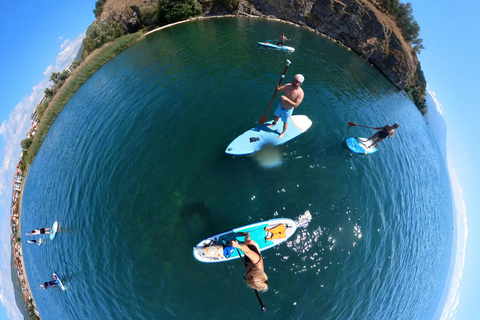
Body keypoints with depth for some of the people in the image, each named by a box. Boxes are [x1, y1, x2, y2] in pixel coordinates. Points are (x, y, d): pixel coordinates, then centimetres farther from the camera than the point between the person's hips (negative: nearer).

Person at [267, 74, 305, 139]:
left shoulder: (300, 93, -29)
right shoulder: (288, 85, -15)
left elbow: (295, 105, -30)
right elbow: (278, 90, -7)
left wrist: (287, 99, -40)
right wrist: (278, 89, -32)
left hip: (288, 110, -5)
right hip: (280, 105, 5)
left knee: (285, 122, 16)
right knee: (277, 116, 29)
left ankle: (283, 133, 44)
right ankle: (274, 124, 61)